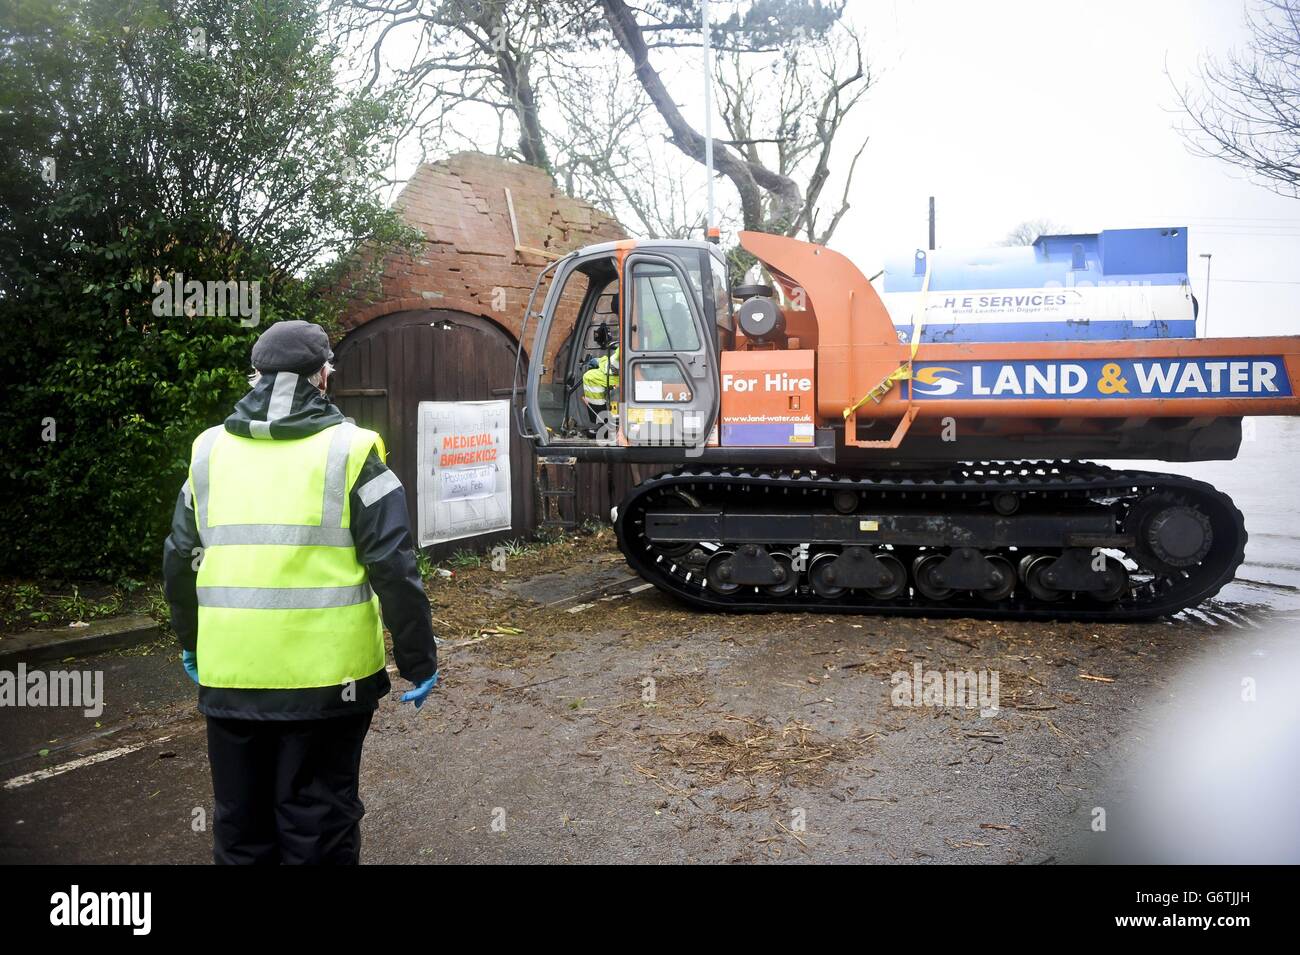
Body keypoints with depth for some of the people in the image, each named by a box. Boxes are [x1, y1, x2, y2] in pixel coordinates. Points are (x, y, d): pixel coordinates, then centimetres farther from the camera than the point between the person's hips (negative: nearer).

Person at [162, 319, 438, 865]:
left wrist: (190, 642, 28)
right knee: (318, 825, 8)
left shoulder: (209, 451, 7)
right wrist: (418, 660, -2)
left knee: (241, 824, 19)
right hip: (325, 675, -4)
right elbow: (393, 568, -10)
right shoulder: (349, 450, -7)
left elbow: (179, 562, 14)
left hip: (230, 675, 4)